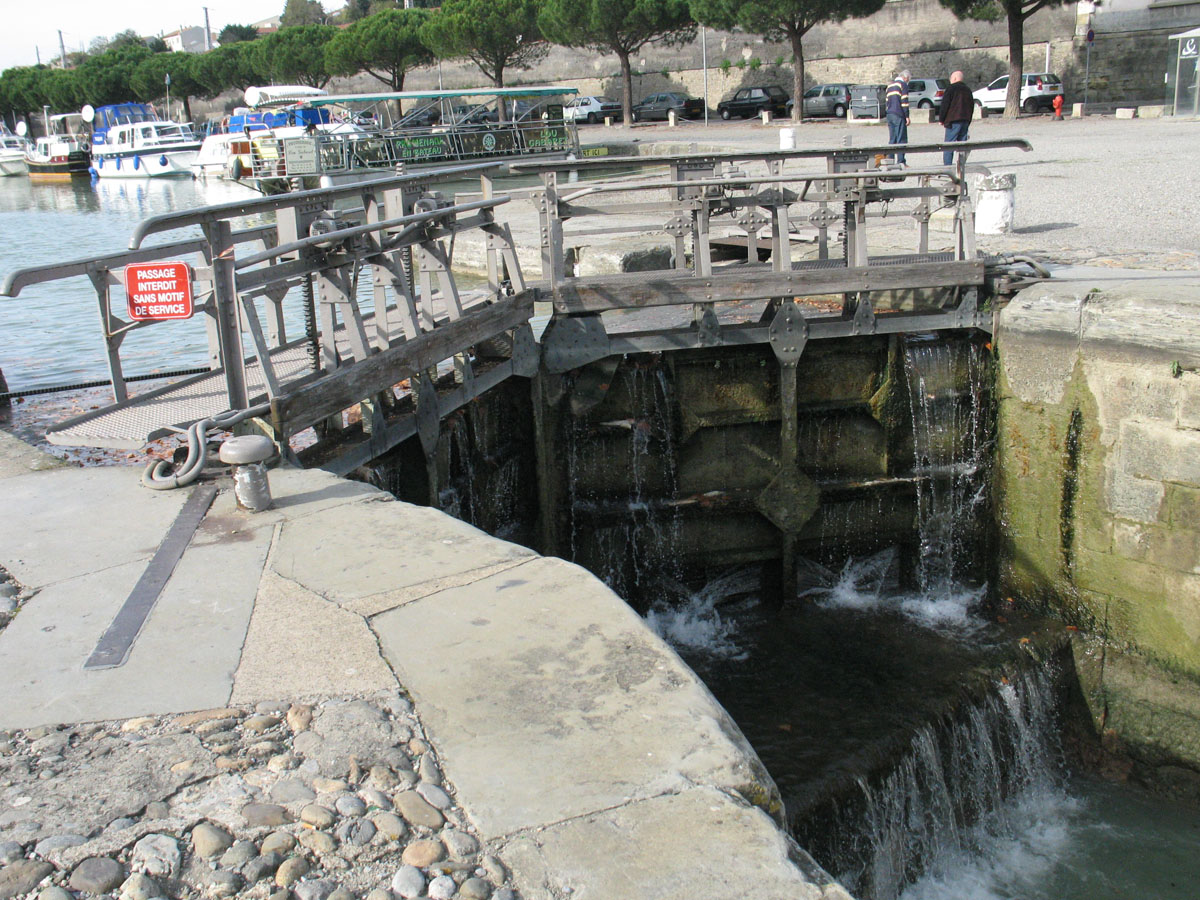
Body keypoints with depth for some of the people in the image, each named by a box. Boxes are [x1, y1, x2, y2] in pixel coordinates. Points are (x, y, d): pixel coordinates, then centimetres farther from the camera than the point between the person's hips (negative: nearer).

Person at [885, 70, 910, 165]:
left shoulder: (890, 85, 19)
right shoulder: (903, 84, -6)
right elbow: (904, 101, -13)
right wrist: (907, 116, -12)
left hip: (890, 115, 8)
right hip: (899, 115, -8)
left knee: (892, 139, 11)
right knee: (901, 139, -5)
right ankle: (901, 161, -8)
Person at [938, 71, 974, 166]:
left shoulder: (951, 89, -5)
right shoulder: (968, 90, 18)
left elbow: (944, 105, -9)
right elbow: (972, 106, 22)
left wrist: (941, 119, -1)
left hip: (953, 121, -7)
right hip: (965, 121, 7)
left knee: (949, 144, -7)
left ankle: (947, 164, -14)